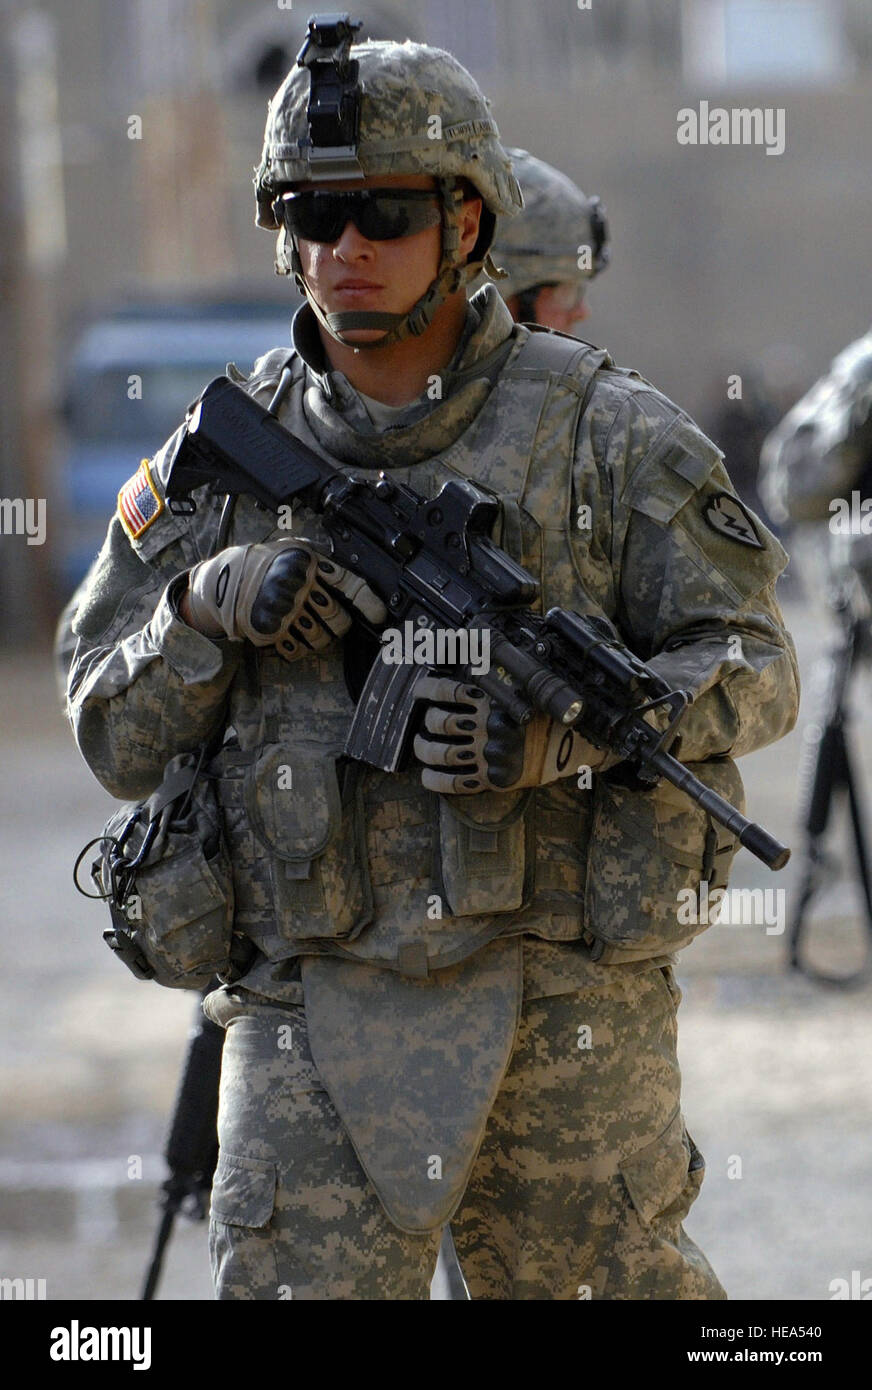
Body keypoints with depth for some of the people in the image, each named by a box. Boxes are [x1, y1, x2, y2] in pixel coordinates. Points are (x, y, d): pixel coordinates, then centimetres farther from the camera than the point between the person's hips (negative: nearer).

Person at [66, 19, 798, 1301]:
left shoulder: (607, 434, -1)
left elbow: (751, 668, -3)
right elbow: (117, 739, 8)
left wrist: (563, 733, -20)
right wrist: (210, 607, -13)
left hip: (561, 1007, -1)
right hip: (311, 1015, 2)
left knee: (608, 1283, 10)